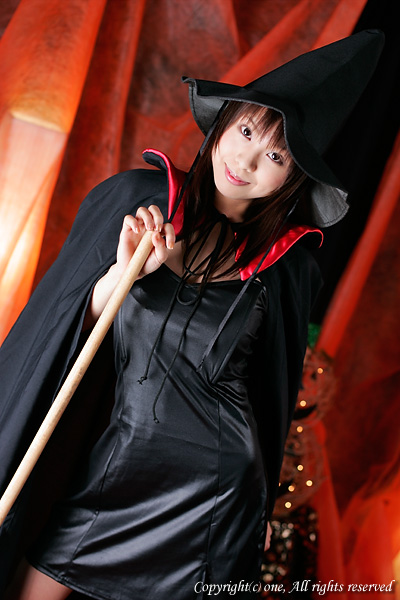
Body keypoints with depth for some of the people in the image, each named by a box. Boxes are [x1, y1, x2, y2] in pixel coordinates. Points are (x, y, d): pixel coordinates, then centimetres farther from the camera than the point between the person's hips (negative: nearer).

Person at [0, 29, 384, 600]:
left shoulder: (289, 266, -5)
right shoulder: (136, 198, -4)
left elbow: (271, 391, 6)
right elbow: (63, 322, 0)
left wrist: (260, 503, 14)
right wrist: (122, 274, -20)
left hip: (214, 488, -1)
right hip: (114, 461, 2)